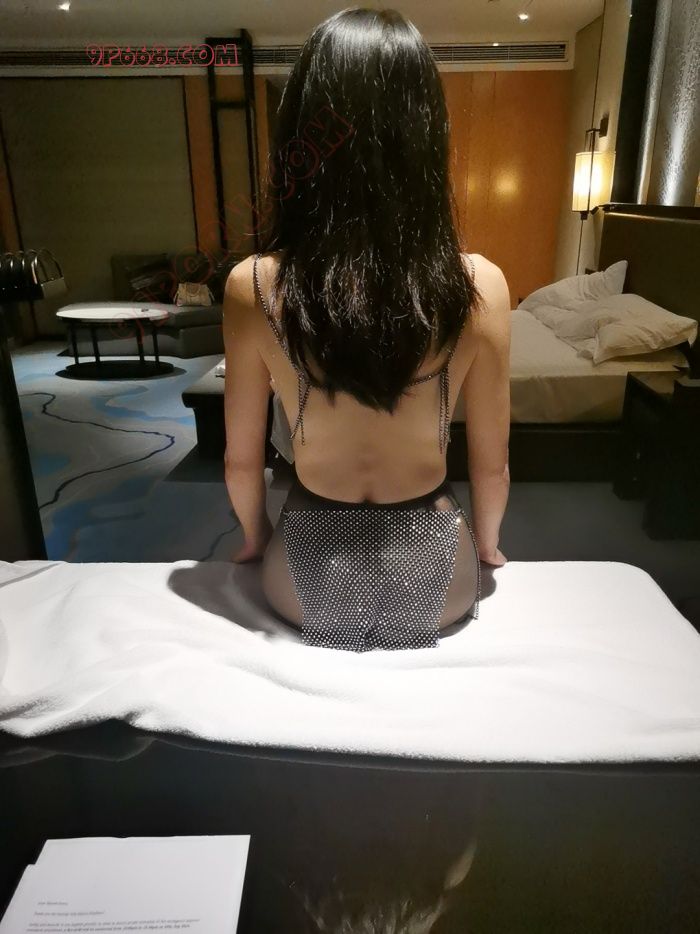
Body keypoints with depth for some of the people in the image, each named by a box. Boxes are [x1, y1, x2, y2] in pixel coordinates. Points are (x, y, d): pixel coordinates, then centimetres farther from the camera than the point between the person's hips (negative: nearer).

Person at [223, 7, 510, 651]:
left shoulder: (253, 287, -19)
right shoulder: (480, 286, -19)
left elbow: (243, 460, -8)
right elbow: (490, 464, -8)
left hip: (309, 564, 0)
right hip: (431, 562, 1)